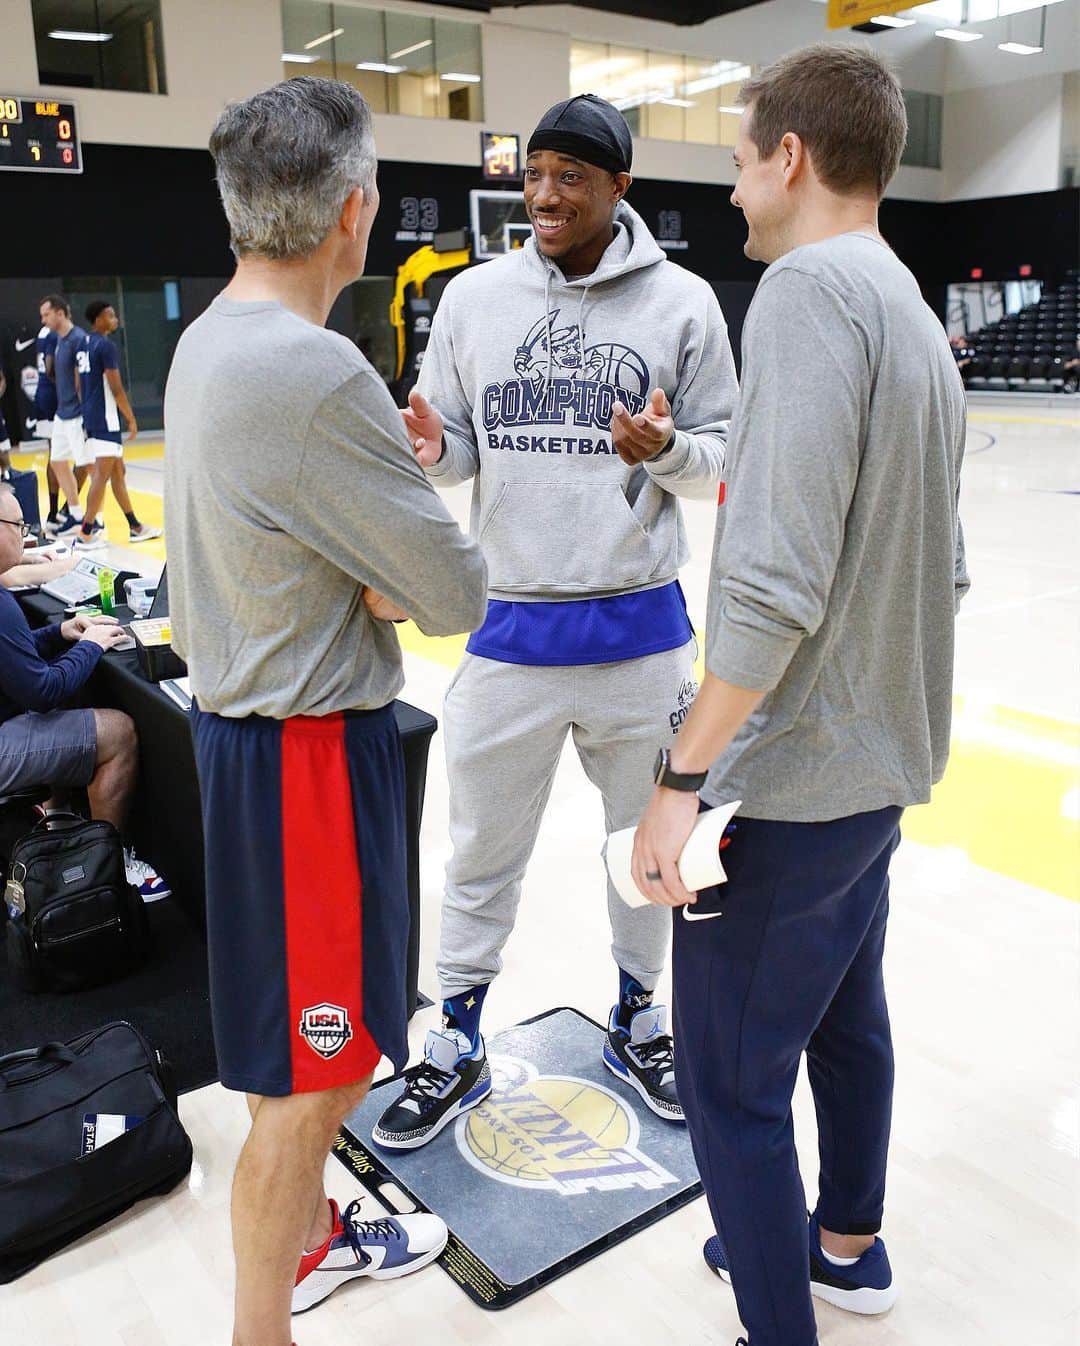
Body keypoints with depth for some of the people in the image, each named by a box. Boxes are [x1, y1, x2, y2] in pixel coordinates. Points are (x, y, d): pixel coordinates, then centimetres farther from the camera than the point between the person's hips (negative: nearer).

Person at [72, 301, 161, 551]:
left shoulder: (84, 344, 14)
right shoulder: (106, 345, -14)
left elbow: (79, 385, 19)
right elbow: (116, 389, -17)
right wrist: (131, 419, -9)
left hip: (90, 416, 10)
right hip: (105, 420, -10)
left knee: (118, 471, 15)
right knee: (102, 475, -7)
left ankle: (135, 528, 22)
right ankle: (85, 536, -7)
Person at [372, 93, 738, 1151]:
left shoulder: (682, 303, -1)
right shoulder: (473, 297, 3)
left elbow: (723, 463, 1)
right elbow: (453, 452, 7)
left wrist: (667, 450, -20)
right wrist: (431, 451, -15)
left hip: (640, 629, 0)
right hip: (512, 627, 1)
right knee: (483, 854, 11)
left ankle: (636, 1019, 40)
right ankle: (458, 1044, 32)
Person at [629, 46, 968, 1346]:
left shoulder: (810, 286, -16)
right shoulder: (915, 314, 12)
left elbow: (776, 578, -27)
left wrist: (686, 775, -21)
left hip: (790, 778, -10)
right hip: (880, 762, 10)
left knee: (732, 1081, 3)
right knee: (845, 1013, 24)